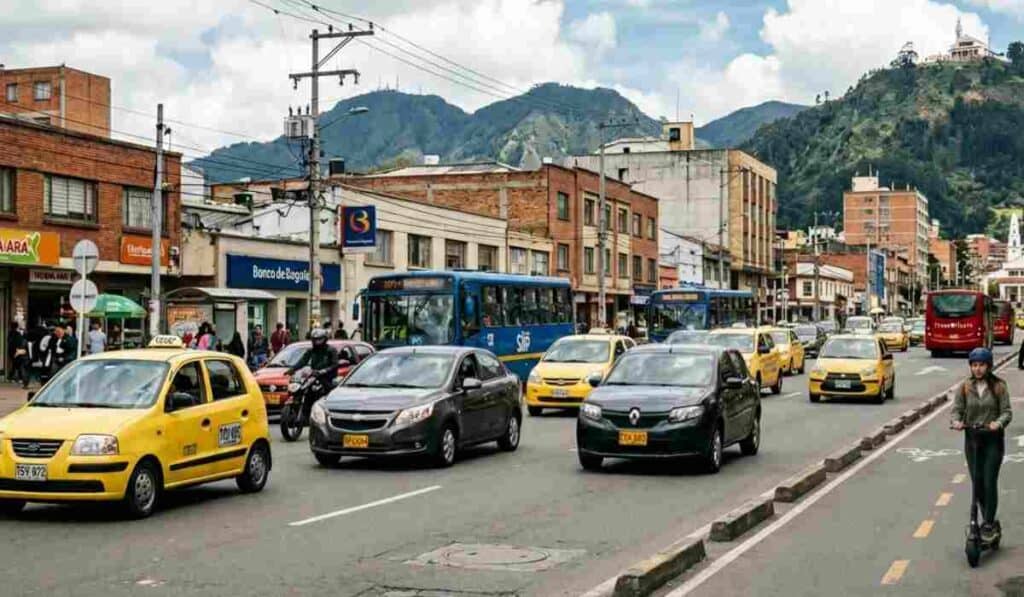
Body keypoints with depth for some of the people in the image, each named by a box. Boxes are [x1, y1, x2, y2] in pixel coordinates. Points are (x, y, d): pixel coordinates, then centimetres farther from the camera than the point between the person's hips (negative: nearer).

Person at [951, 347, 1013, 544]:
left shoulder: (999, 387, -3)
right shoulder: (965, 388, 3)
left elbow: (1006, 411, -6)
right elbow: (957, 409, 2)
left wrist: (998, 423, -26)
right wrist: (956, 421, -20)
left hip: (993, 440, -3)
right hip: (972, 440, 3)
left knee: (989, 482, -9)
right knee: (977, 483, 6)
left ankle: (988, 525, -1)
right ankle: (990, 521, 23)